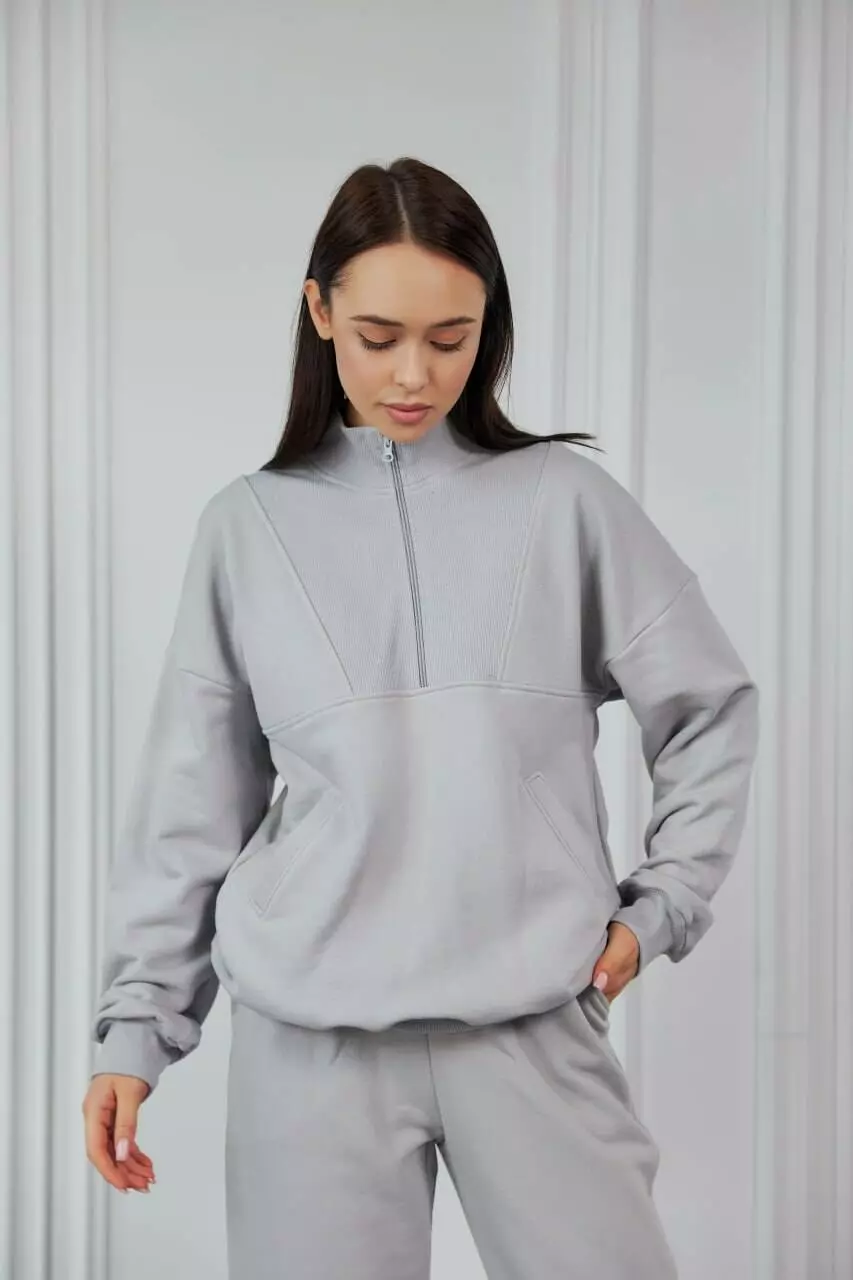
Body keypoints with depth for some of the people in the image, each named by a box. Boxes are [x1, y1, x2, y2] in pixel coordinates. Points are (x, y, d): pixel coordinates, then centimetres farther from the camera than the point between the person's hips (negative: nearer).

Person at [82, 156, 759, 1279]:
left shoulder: (565, 501, 2)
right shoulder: (249, 528, 4)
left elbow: (711, 710, 11)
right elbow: (192, 805, 7)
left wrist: (661, 903, 4)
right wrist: (137, 1023, 5)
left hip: (534, 1017, 0)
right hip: (312, 1032, 0)